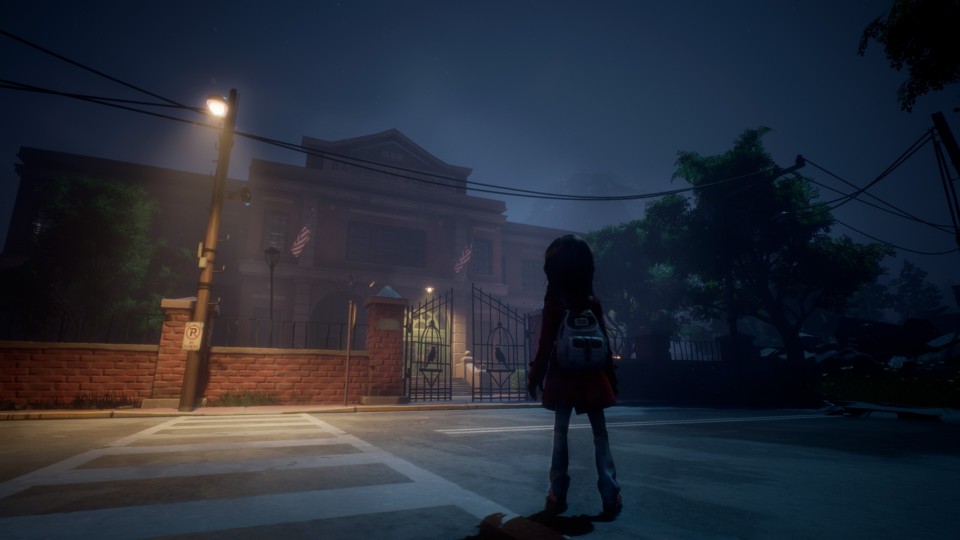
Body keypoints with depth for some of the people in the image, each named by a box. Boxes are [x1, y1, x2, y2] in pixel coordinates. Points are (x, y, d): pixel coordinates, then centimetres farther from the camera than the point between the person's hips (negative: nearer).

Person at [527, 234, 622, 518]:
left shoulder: (553, 302, -6)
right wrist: (611, 374, 12)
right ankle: (610, 495, 5)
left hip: (562, 375, -2)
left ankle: (558, 495, 8)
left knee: (560, 432, 6)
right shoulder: (593, 302, 1)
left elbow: (546, 343, -8)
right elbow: (604, 343, 4)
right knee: (600, 433, 8)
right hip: (591, 375, 2)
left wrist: (535, 376, -2)